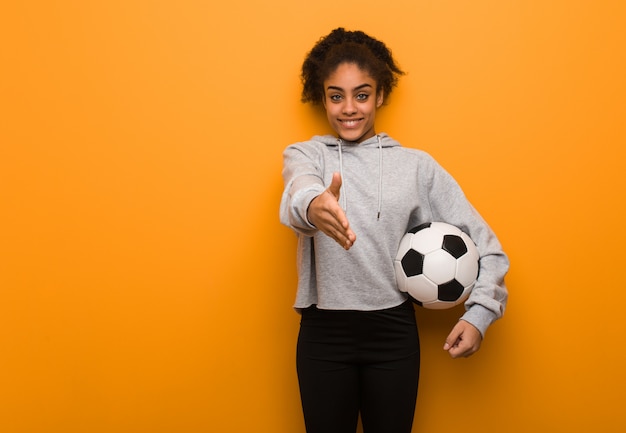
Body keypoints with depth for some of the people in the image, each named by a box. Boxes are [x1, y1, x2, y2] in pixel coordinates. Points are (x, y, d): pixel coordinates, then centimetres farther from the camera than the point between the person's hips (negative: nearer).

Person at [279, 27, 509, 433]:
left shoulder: (417, 165, 4)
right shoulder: (305, 154, 3)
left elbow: (483, 242, 3)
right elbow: (300, 186, -23)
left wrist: (479, 313, -10)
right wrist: (313, 205, -47)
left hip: (394, 331, 1)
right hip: (323, 333, 0)